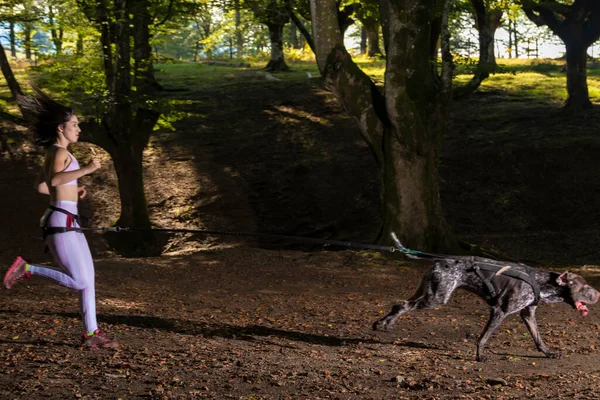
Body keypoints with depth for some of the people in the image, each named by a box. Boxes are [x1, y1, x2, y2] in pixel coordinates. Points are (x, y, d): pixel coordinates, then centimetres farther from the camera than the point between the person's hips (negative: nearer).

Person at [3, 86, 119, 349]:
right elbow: (54, 180, -30)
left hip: (69, 223, 10)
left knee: (89, 279, 7)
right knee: (79, 282, -13)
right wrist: (84, 170, -37)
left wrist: (71, 192, 25)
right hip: (60, 223, -10)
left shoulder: (54, 152, 18)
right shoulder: (60, 152, -11)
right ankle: (26, 269, -3)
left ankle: (91, 334, 9)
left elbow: (41, 187, 26)